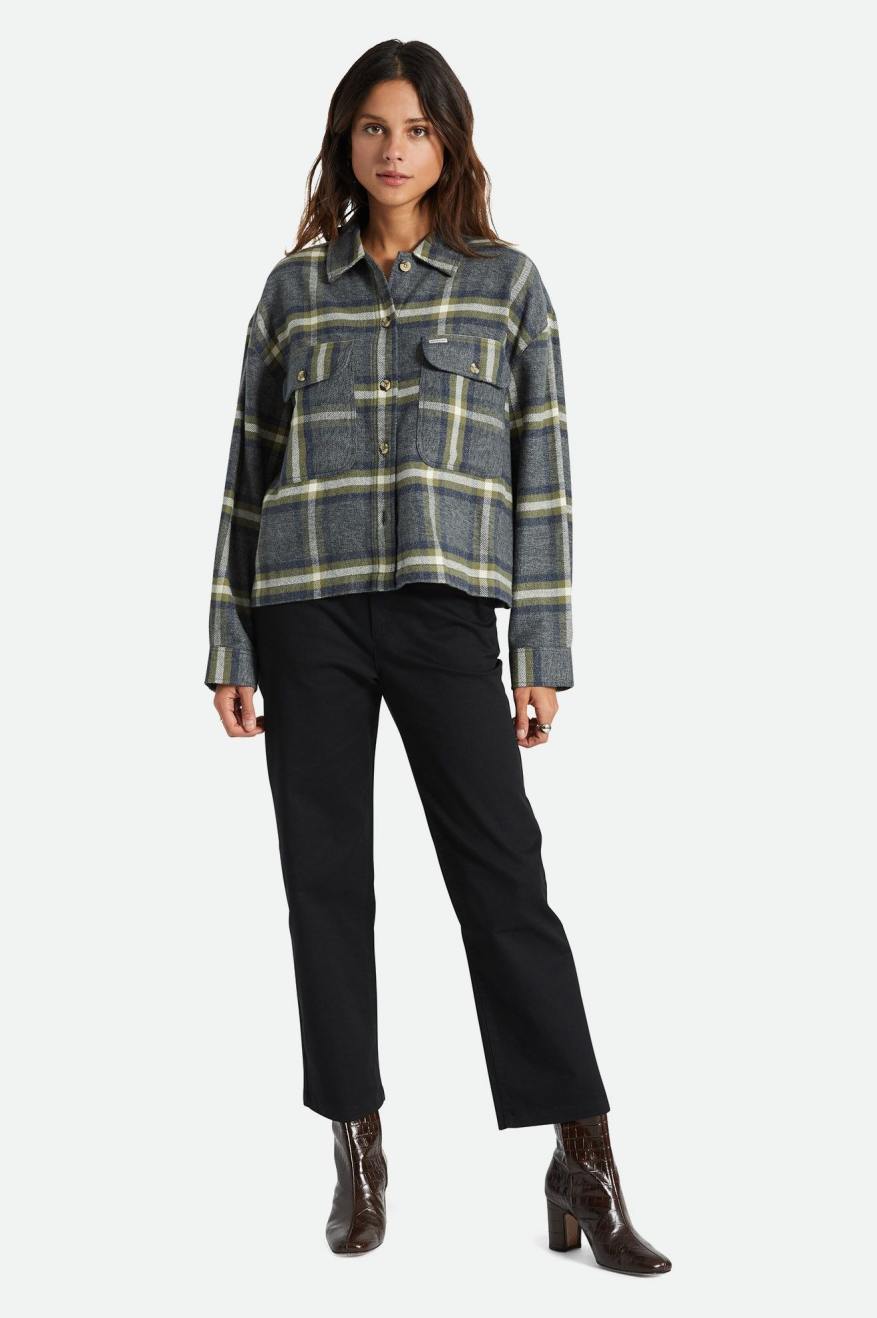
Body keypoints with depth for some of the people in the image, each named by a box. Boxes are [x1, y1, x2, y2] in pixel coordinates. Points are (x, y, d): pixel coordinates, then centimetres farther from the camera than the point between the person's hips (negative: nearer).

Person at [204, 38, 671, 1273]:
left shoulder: (506, 281, 8)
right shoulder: (294, 287, 12)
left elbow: (543, 470, 3)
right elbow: (248, 469, 12)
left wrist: (545, 649, -3)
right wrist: (228, 646, 7)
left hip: (445, 607, -2)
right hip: (308, 612, 2)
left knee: (504, 879, -4)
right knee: (326, 882, 4)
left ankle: (584, 1165, 3)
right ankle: (360, 1156, 17)